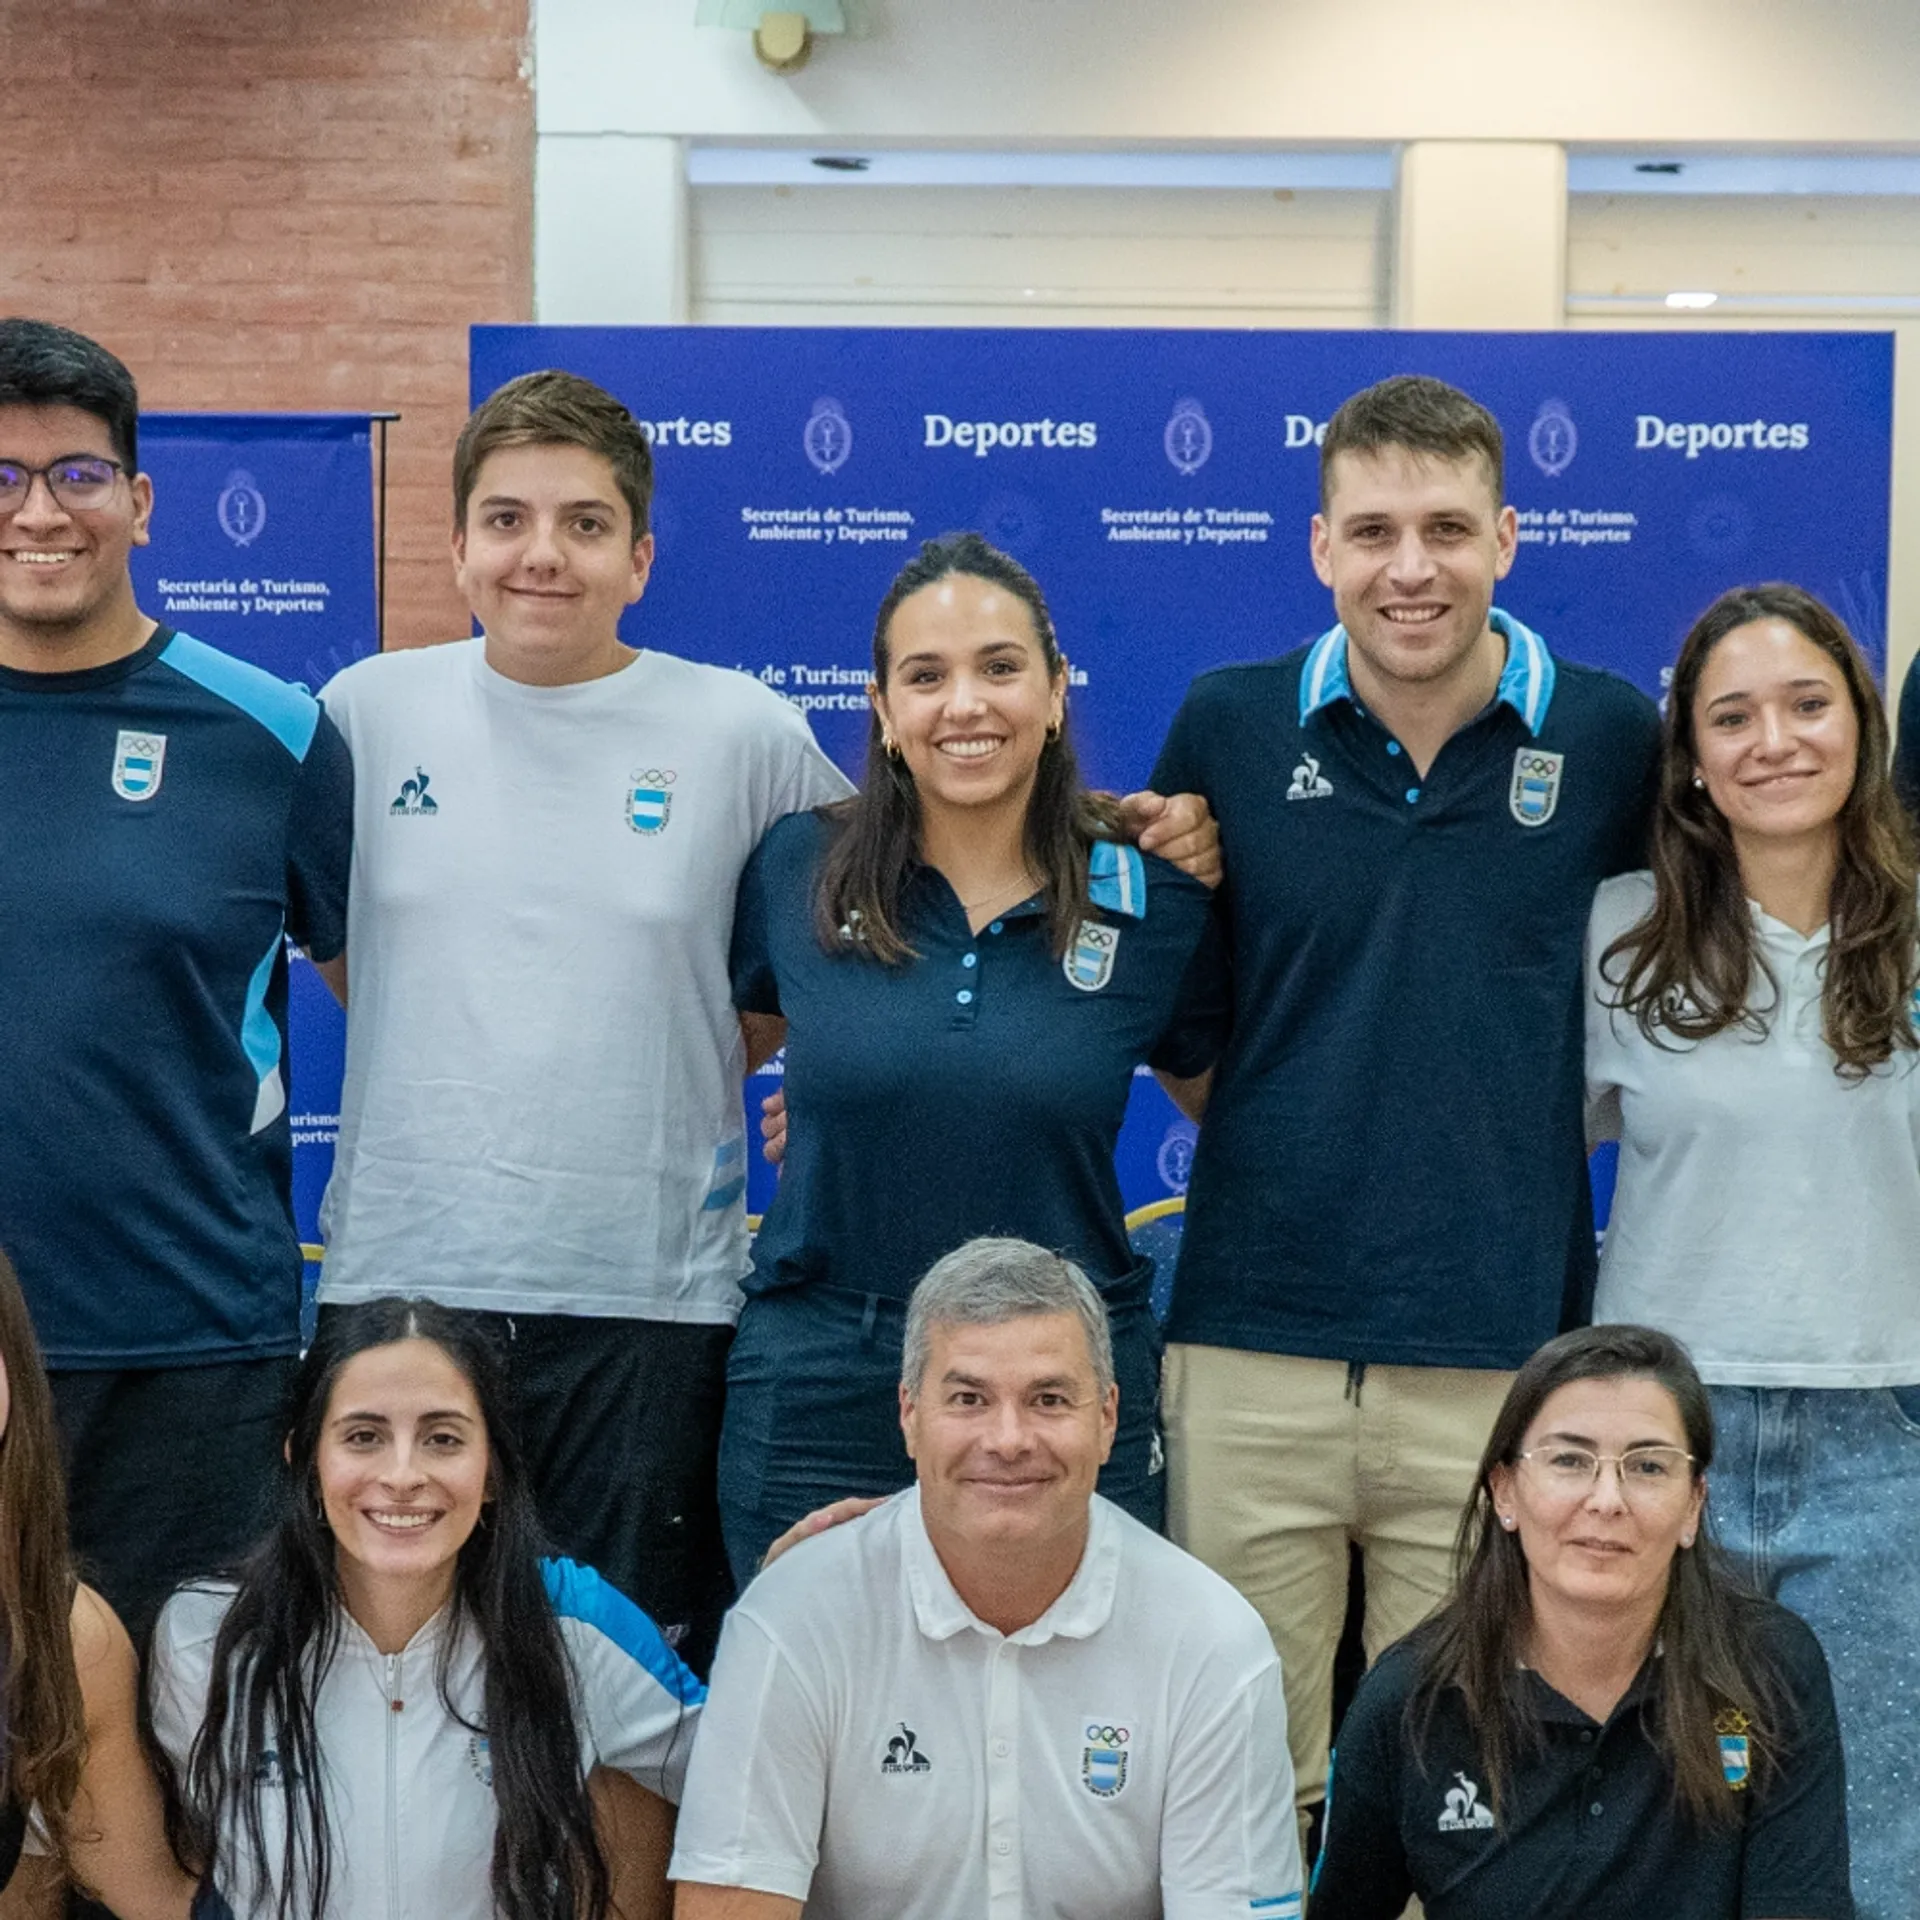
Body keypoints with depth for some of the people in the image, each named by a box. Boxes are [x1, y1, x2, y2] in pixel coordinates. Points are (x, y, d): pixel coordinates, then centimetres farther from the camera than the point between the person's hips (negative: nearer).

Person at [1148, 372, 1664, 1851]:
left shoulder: (1610, 737, 0)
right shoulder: (1229, 726, 2)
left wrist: (1531, 1123, 4)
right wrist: (1265, 1137, 5)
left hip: (1502, 1354, 0)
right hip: (1251, 1349, 1)